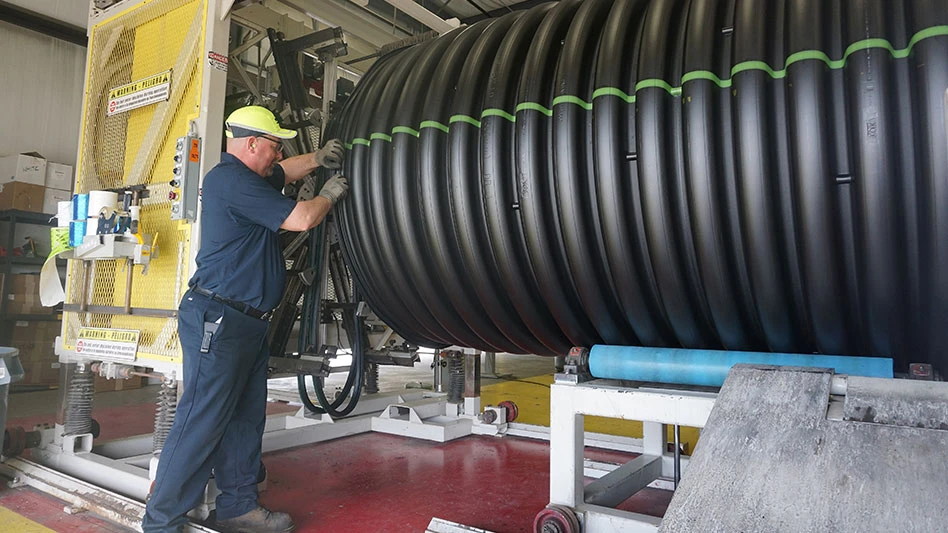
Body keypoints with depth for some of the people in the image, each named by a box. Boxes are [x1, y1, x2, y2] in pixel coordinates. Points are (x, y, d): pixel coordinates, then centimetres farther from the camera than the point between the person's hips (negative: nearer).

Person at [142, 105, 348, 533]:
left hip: (249, 321, 11)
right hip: (217, 320, -11)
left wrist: (319, 159, 18)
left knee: (246, 419, 14)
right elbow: (300, 219, -18)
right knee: (200, 423, -5)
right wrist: (330, 194, 1)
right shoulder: (230, 179, -15)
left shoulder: (247, 177, 17)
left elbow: (282, 173, 37)